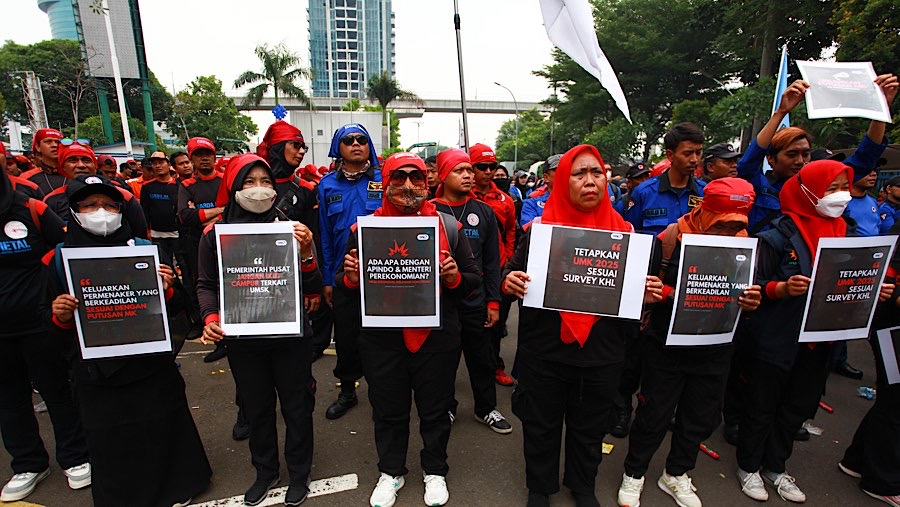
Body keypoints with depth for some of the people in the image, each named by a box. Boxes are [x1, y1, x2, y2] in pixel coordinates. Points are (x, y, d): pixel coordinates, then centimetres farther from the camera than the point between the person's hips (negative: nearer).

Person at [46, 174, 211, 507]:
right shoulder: (61, 258, 2)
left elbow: (172, 310, 4)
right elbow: (54, 321, 10)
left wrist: (166, 289, -16)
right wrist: (60, 315, -11)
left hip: (151, 365, -1)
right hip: (96, 370, 1)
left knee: (161, 432, 11)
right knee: (108, 442, 13)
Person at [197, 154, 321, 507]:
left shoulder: (289, 228, -5)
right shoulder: (215, 234, -2)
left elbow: (314, 289, -6)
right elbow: (206, 285, 6)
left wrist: (305, 253, -23)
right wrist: (211, 318, -12)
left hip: (289, 333, -1)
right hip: (241, 337, 1)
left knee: (296, 405, 12)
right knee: (256, 407, 18)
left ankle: (299, 473, 36)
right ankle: (265, 472, 43)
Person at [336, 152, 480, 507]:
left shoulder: (448, 226, -2)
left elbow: (473, 280, 3)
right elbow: (344, 282, 7)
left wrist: (455, 277, -19)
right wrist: (351, 277, -16)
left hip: (437, 337, 0)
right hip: (382, 339, 1)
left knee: (435, 410, 18)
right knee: (388, 411, 19)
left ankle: (435, 471, 45)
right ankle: (391, 472, 46)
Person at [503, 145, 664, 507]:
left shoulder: (623, 230, 1)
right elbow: (513, 276, -2)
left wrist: (647, 294, -11)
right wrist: (509, 283, -24)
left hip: (601, 354, 2)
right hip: (545, 350, -2)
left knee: (590, 427, 22)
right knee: (541, 425, 16)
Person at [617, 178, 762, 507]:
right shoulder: (673, 237, -14)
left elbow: (749, 292, 9)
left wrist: (750, 302, -14)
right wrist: (673, 294, -28)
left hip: (715, 348, 5)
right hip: (666, 344, -4)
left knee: (702, 417, 18)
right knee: (654, 414, 8)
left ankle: (676, 474, 43)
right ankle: (634, 473, 33)